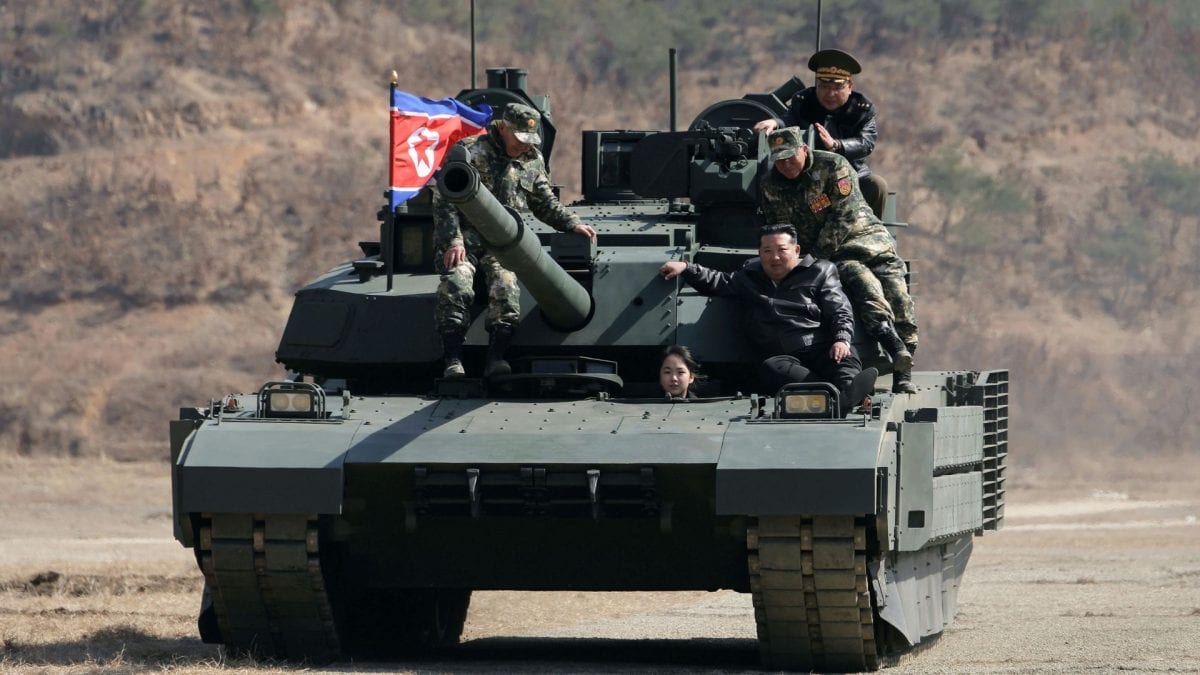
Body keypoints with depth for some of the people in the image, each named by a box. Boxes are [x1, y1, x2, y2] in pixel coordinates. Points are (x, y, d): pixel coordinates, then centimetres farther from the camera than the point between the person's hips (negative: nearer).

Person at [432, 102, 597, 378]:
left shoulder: (533, 161, 14)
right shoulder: (470, 152, -3)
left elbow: (545, 203, 27)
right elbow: (444, 201, -7)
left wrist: (572, 224, 12)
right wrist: (452, 241, -17)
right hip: (462, 239, -3)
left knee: (506, 286, -28)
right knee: (456, 285, -30)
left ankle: (497, 357, -30)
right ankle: (453, 360, -29)